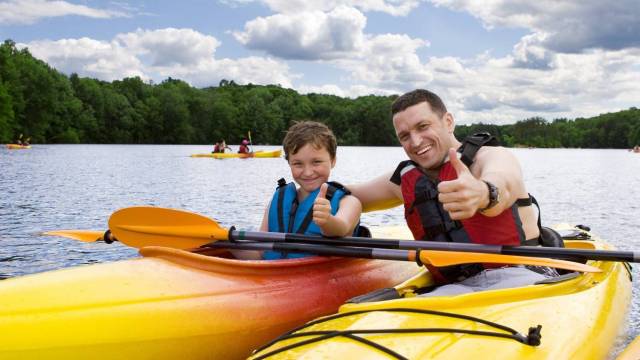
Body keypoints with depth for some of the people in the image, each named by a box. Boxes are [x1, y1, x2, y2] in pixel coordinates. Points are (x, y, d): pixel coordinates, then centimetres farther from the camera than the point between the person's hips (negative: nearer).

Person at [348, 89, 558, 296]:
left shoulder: (492, 156, -2)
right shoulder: (406, 180, 17)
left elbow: (501, 184, -29)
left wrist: (482, 194, -53)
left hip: (520, 276, -4)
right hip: (458, 287, 4)